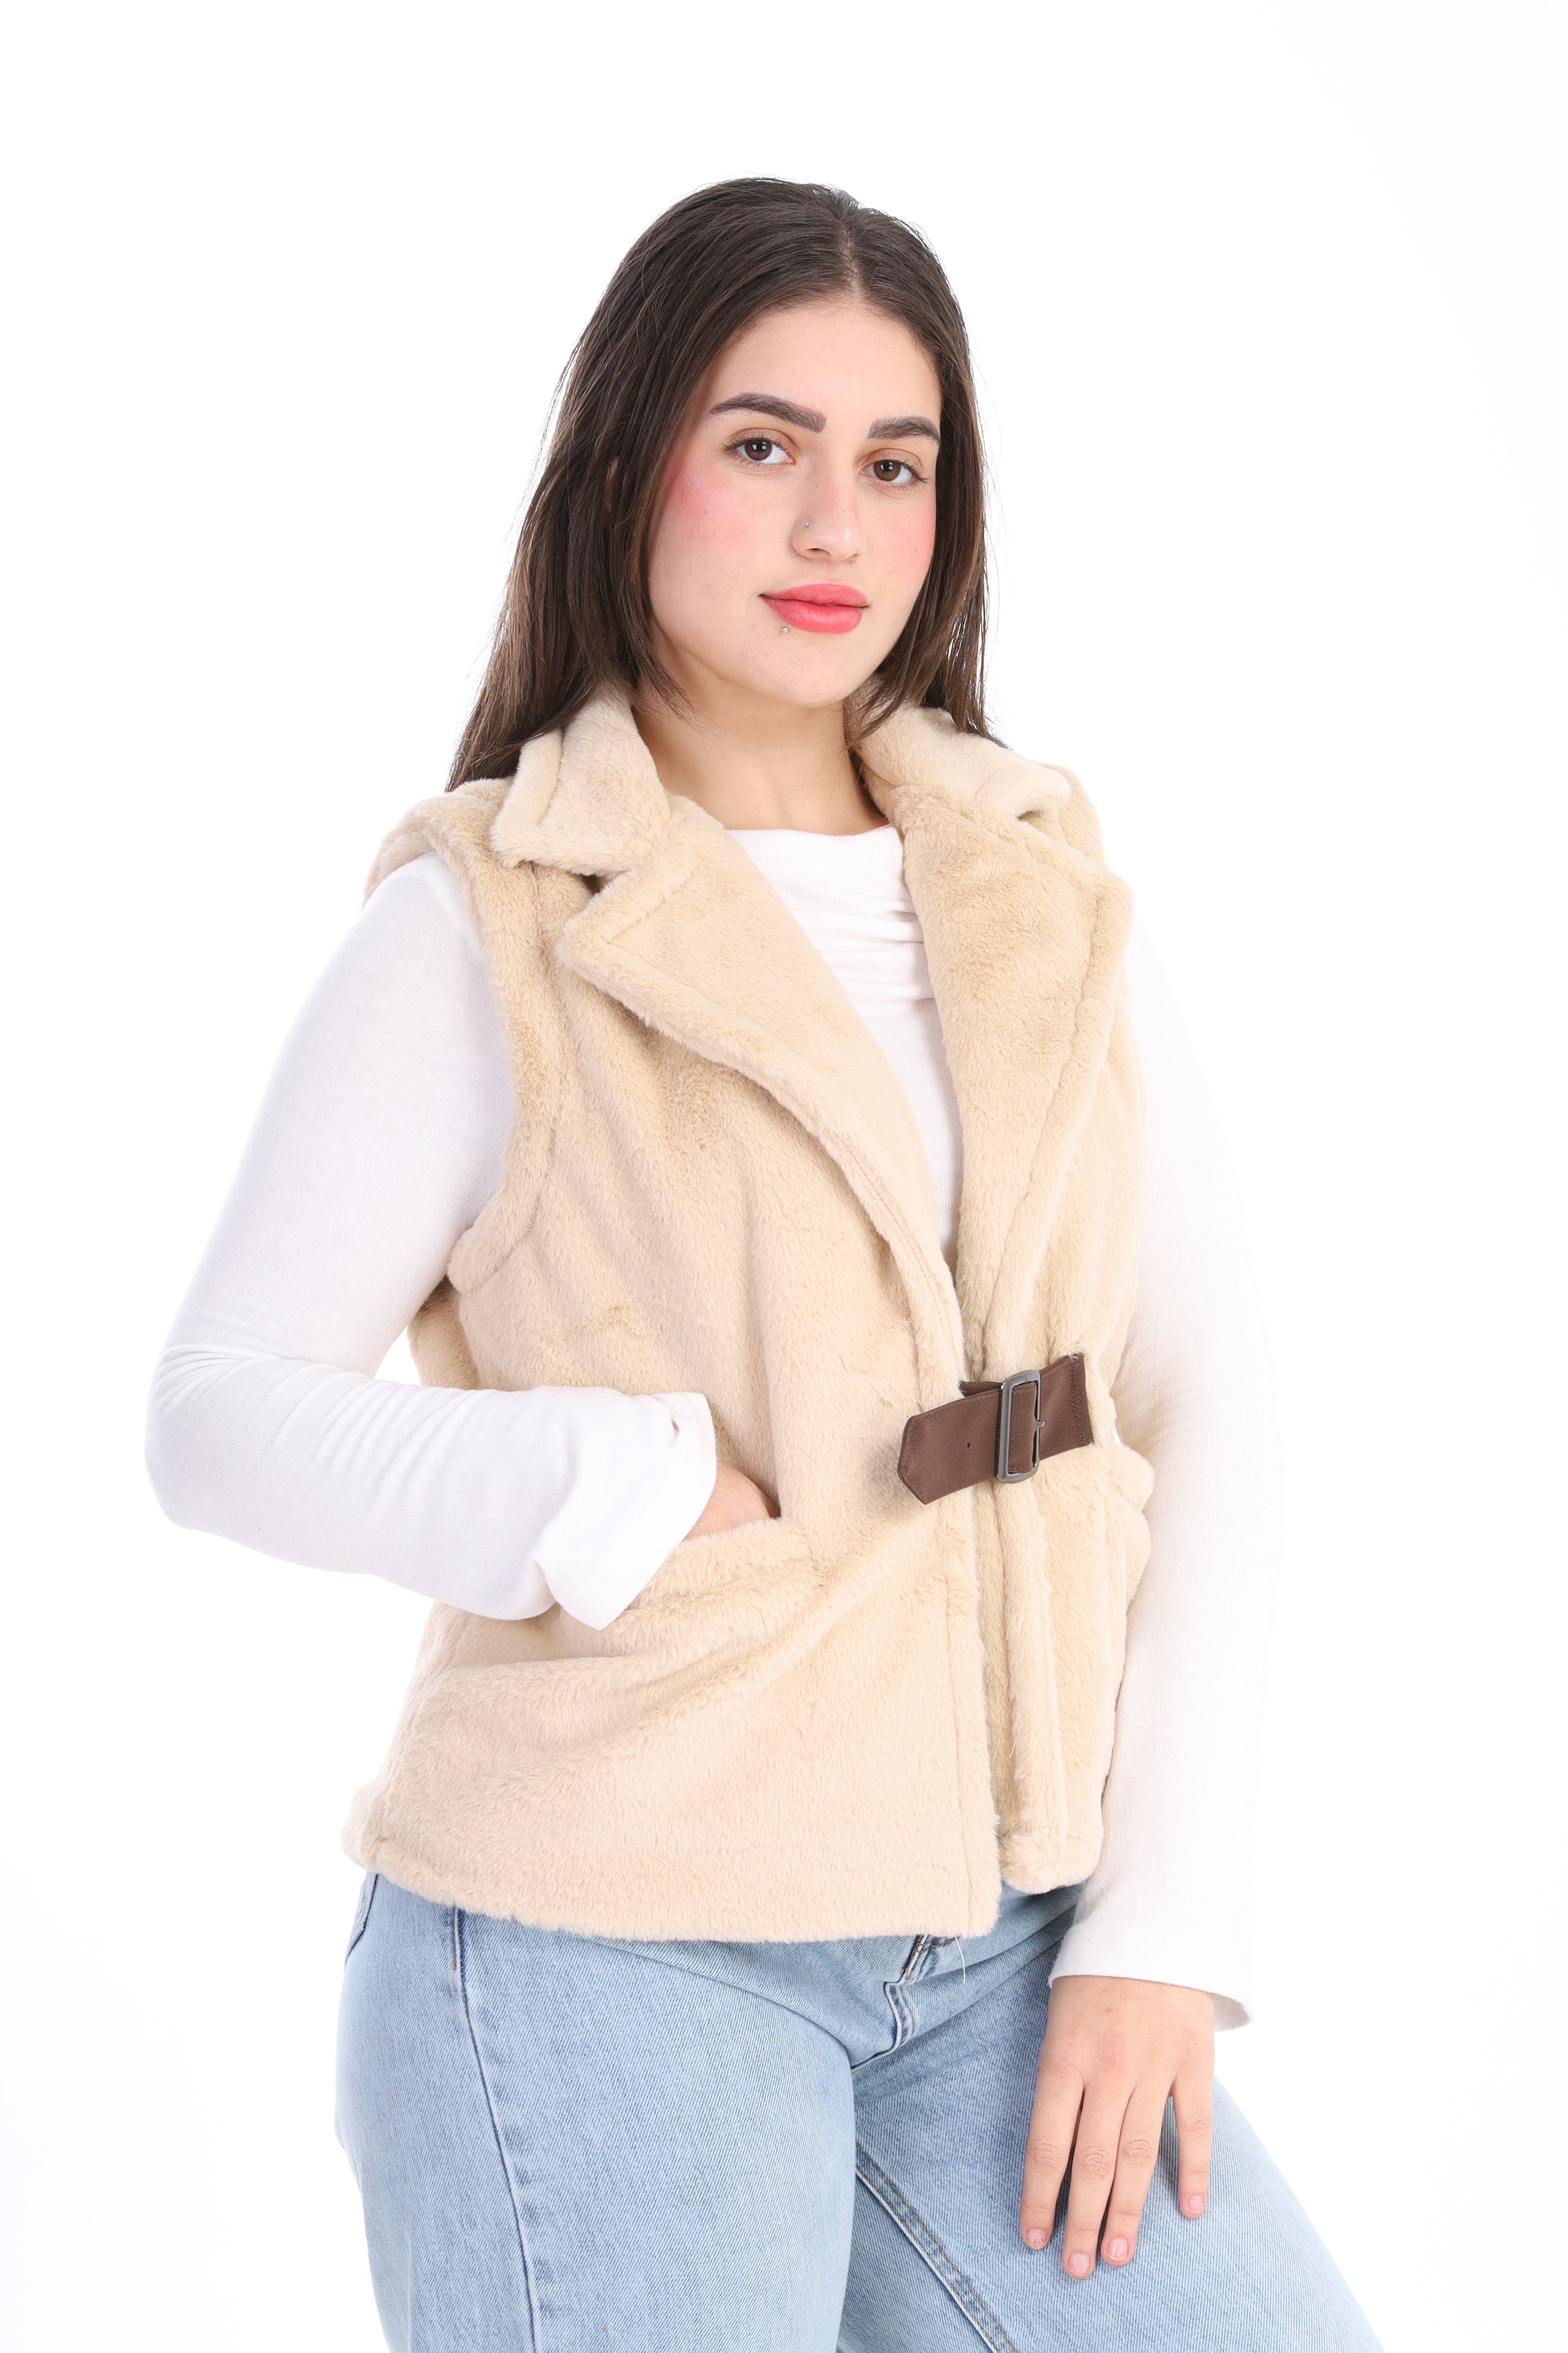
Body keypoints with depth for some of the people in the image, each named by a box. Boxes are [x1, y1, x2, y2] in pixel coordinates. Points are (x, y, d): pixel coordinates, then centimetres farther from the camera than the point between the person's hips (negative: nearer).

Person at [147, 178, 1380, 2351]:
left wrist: (1163, 1928, -2)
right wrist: (620, 1494, -19)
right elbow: (221, 1413, -4)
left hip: (999, 1953, 4)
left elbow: (1210, 1403, 5)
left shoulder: (1049, 894, 7)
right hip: (610, 1946, -4)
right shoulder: (482, 928, -4)